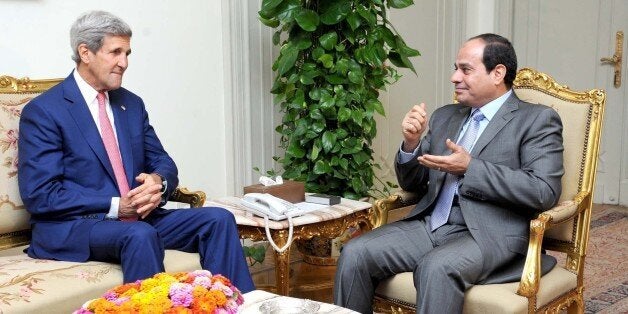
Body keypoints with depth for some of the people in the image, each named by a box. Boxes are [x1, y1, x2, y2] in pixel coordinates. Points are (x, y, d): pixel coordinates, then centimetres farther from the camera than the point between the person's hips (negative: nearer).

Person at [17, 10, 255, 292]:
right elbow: (39, 195, -12)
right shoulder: (41, 112, -6)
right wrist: (115, 206, -18)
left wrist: (158, 182, -10)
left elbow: (162, 161, 16)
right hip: (73, 227, -6)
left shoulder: (132, 104, 14)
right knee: (141, 235, -37)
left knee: (218, 219, -13)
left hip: (139, 216, 7)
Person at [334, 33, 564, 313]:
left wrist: (470, 168, -14)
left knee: (436, 267, -35)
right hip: (430, 224, 6)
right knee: (355, 254, -16)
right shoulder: (445, 117, 19)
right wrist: (411, 143, 1)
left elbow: (544, 191, -13)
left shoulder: (537, 119, 2)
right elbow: (412, 184, 21)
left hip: (490, 232, -6)